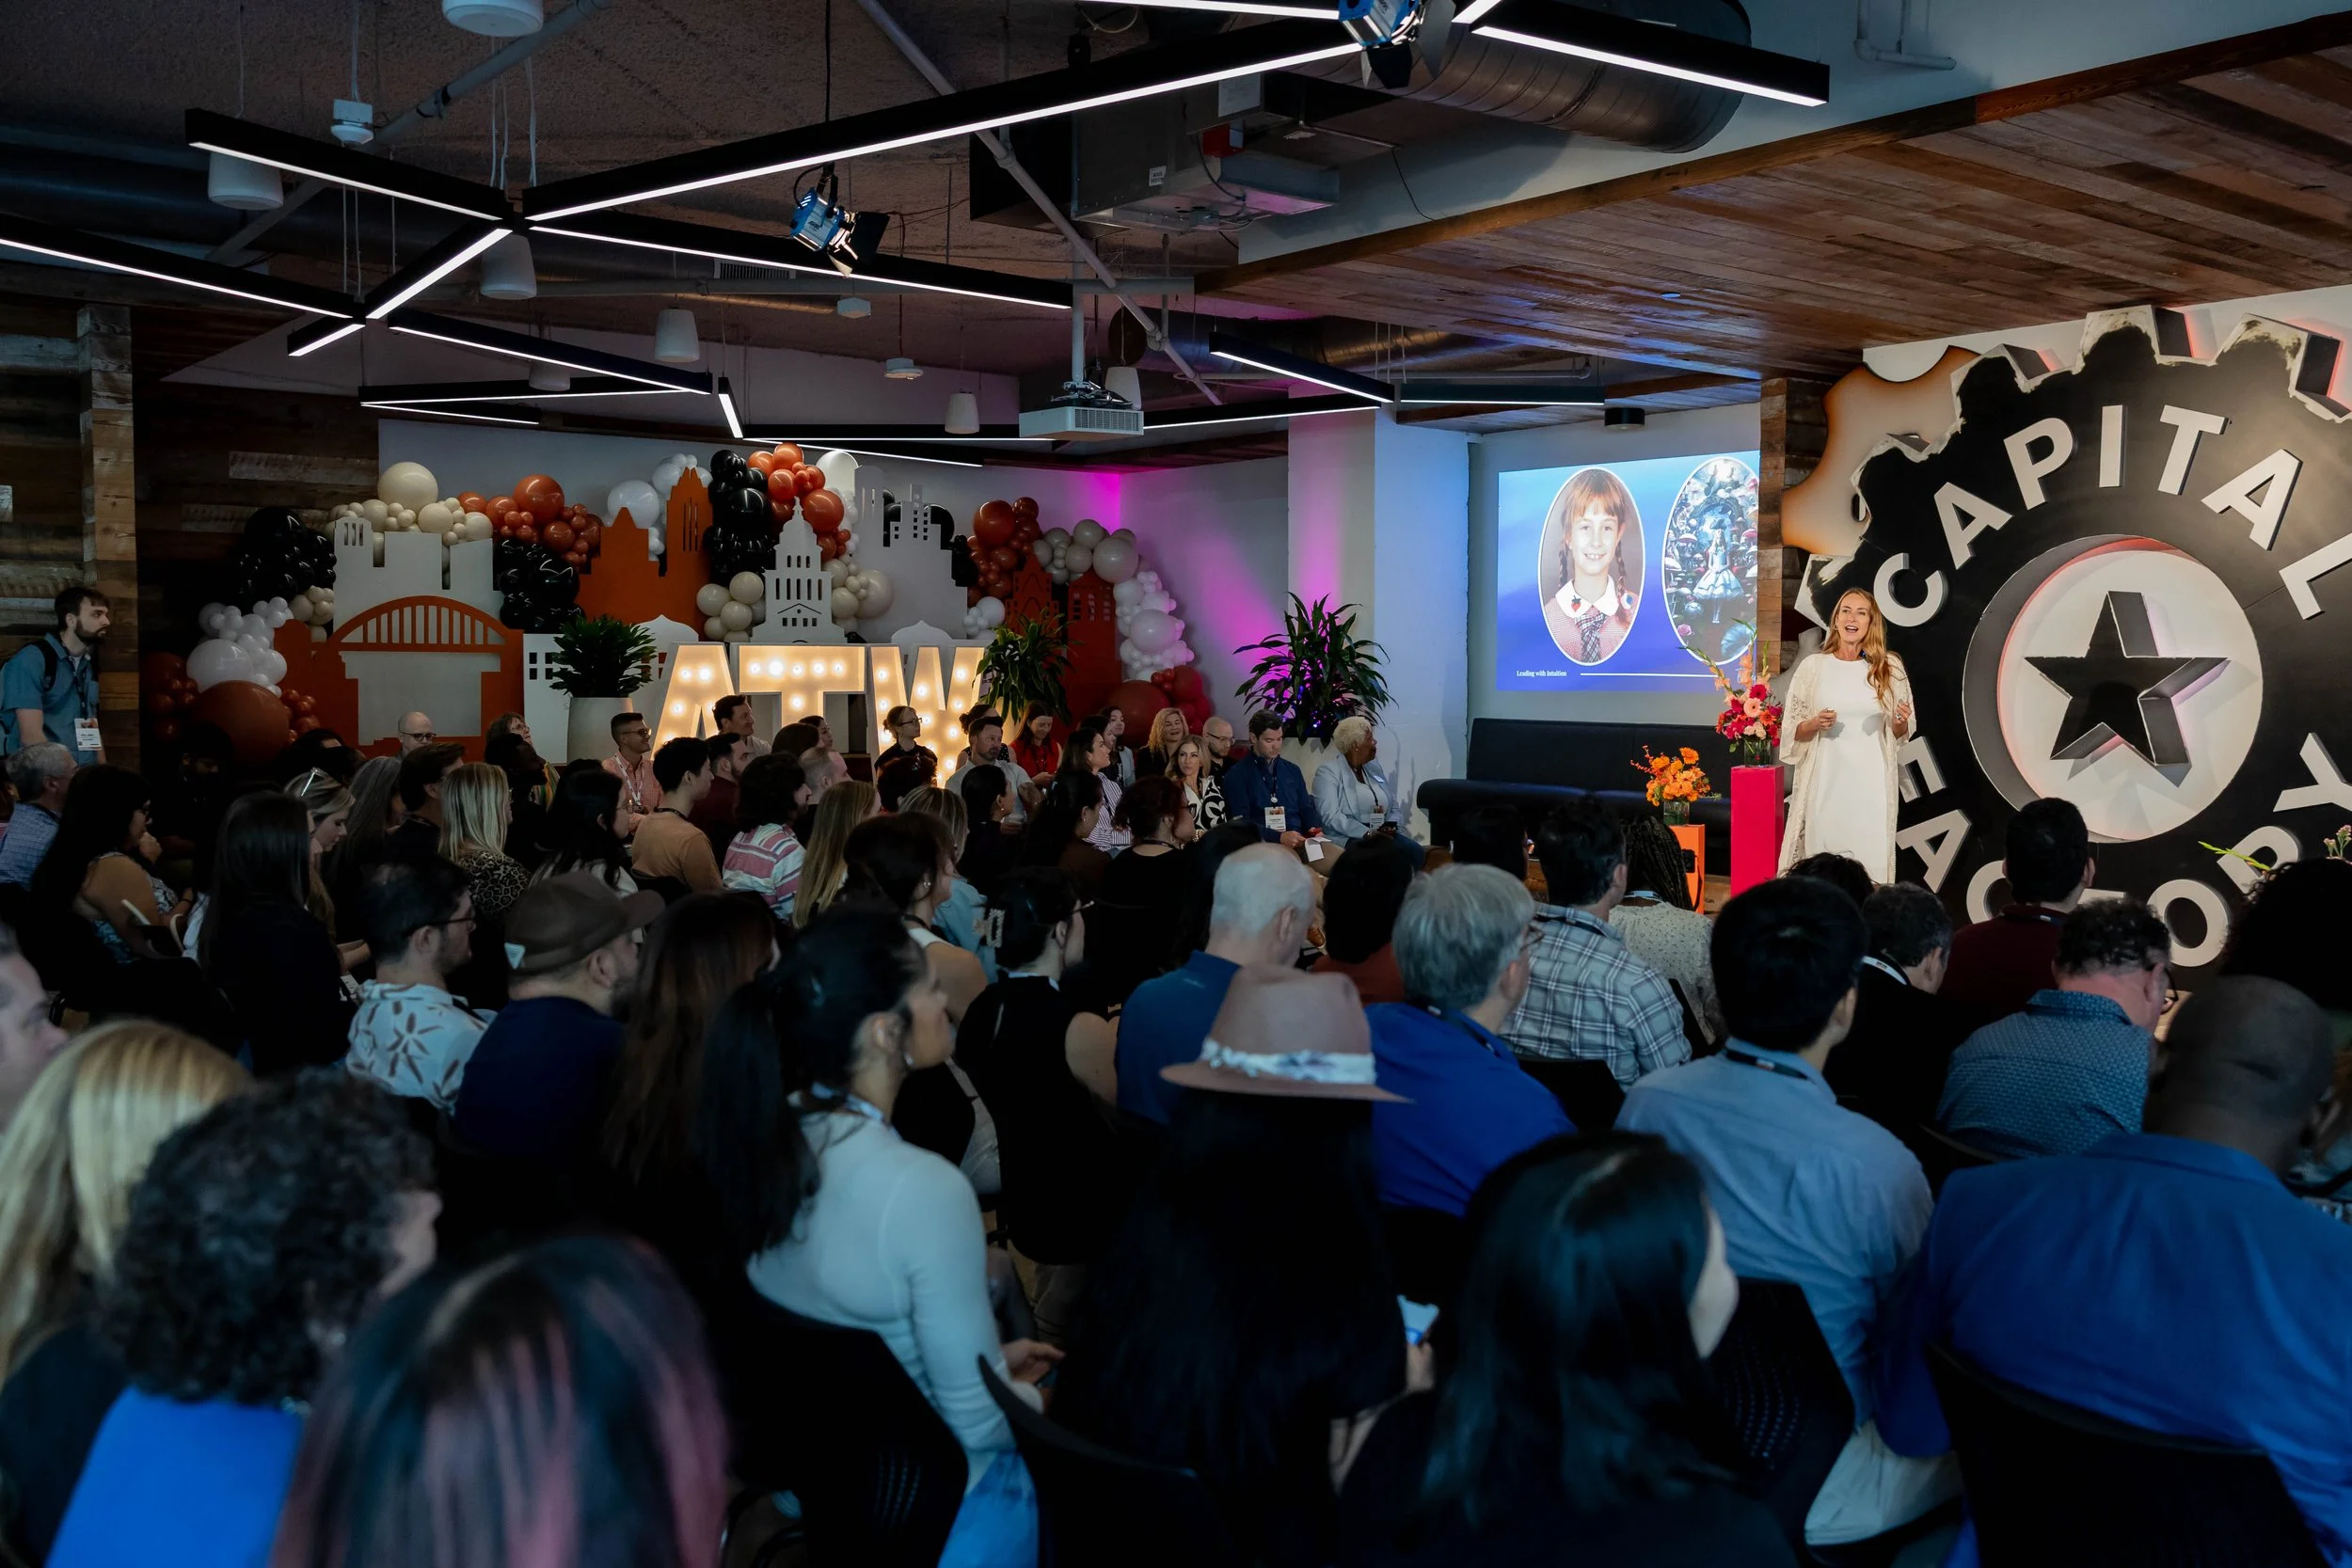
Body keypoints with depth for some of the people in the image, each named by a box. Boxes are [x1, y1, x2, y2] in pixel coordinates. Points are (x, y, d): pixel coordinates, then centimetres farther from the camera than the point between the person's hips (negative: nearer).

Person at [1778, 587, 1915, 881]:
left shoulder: (1890, 668, 5)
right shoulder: (1813, 666, 2)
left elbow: (1901, 733, 12)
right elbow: (1792, 731, 5)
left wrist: (1900, 722, -9)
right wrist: (1815, 724, -14)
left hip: (1871, 784, 1)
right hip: (1825, 782, -1)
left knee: (1870, 858, 1)